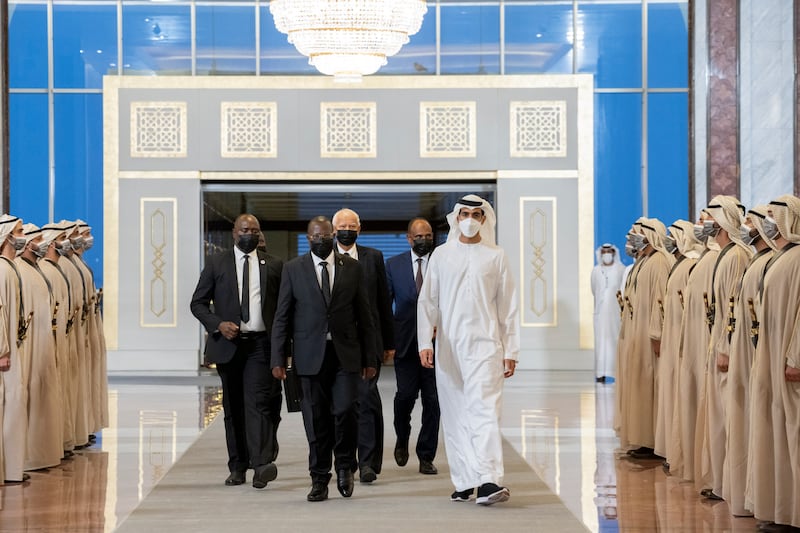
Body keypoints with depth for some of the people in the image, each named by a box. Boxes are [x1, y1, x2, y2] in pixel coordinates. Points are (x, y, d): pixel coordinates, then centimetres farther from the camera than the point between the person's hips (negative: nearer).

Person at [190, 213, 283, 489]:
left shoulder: (273, 265, 9)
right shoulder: (216, 264, 8)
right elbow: (198, 303, 7)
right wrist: (218, 324, -9)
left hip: (261, 345, -2)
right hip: (228, 343, 2)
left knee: (258, 402, -15)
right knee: (233, 407, 7)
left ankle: (261, 464, -24)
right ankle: (238, 466, 14)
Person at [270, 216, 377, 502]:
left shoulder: (352, 267, 8)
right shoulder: (293, 269, 6)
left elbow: (364, 315, 8)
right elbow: (282, 317, 4)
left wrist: (369, 359, 5)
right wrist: (278, 359, -2)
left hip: (345, 354, 0)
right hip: (311, 356, 0)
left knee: (344, 410, -11)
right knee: (316, 418, 2)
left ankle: (344, 465, 13)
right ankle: (319, 479, 13)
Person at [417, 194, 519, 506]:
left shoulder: (496, 257, 7)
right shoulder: (441, 255, 10)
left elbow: (508, 307, 8)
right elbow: (427, 301, 8)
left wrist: (511, 351, 4)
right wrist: (425, 343, -3)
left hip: (485, 344, -2)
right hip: (448, 346, 2)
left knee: (484, 409, -15)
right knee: (455, 415, 4)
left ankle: (488, 481, -25)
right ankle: (464, 482, 11)